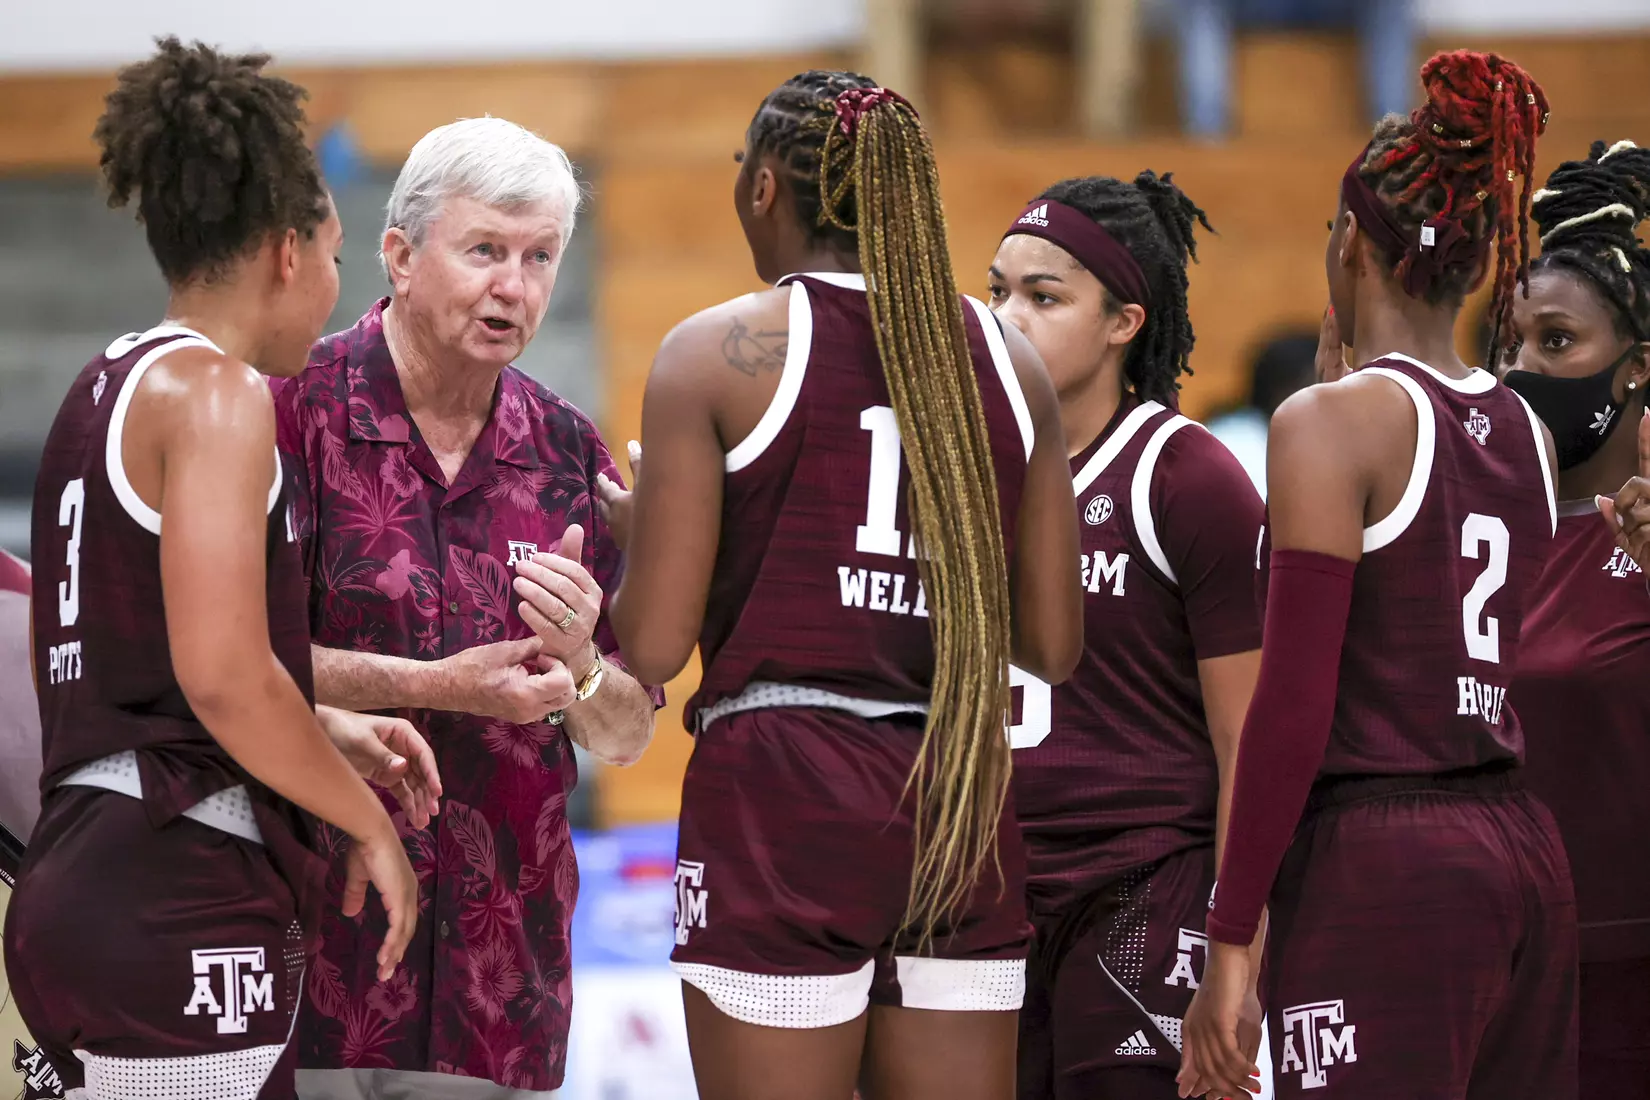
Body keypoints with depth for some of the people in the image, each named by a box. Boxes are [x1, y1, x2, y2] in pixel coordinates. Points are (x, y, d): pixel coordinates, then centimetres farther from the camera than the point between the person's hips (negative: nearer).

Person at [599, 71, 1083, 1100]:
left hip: (781, 800, -4)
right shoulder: (1008, 360, 9)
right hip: (962, 807, 4)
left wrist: (640, 534, 15)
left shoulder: (719, 354, -3)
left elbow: (654, 646, -6)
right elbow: (1053, 644, 10)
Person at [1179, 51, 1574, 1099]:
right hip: (1522, 854, 7)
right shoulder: (1527, 433, 13)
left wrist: (1231, 939, -9)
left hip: (1382, 869, -7)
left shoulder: (1334, 421, -7)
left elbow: (1294, 707, -12)